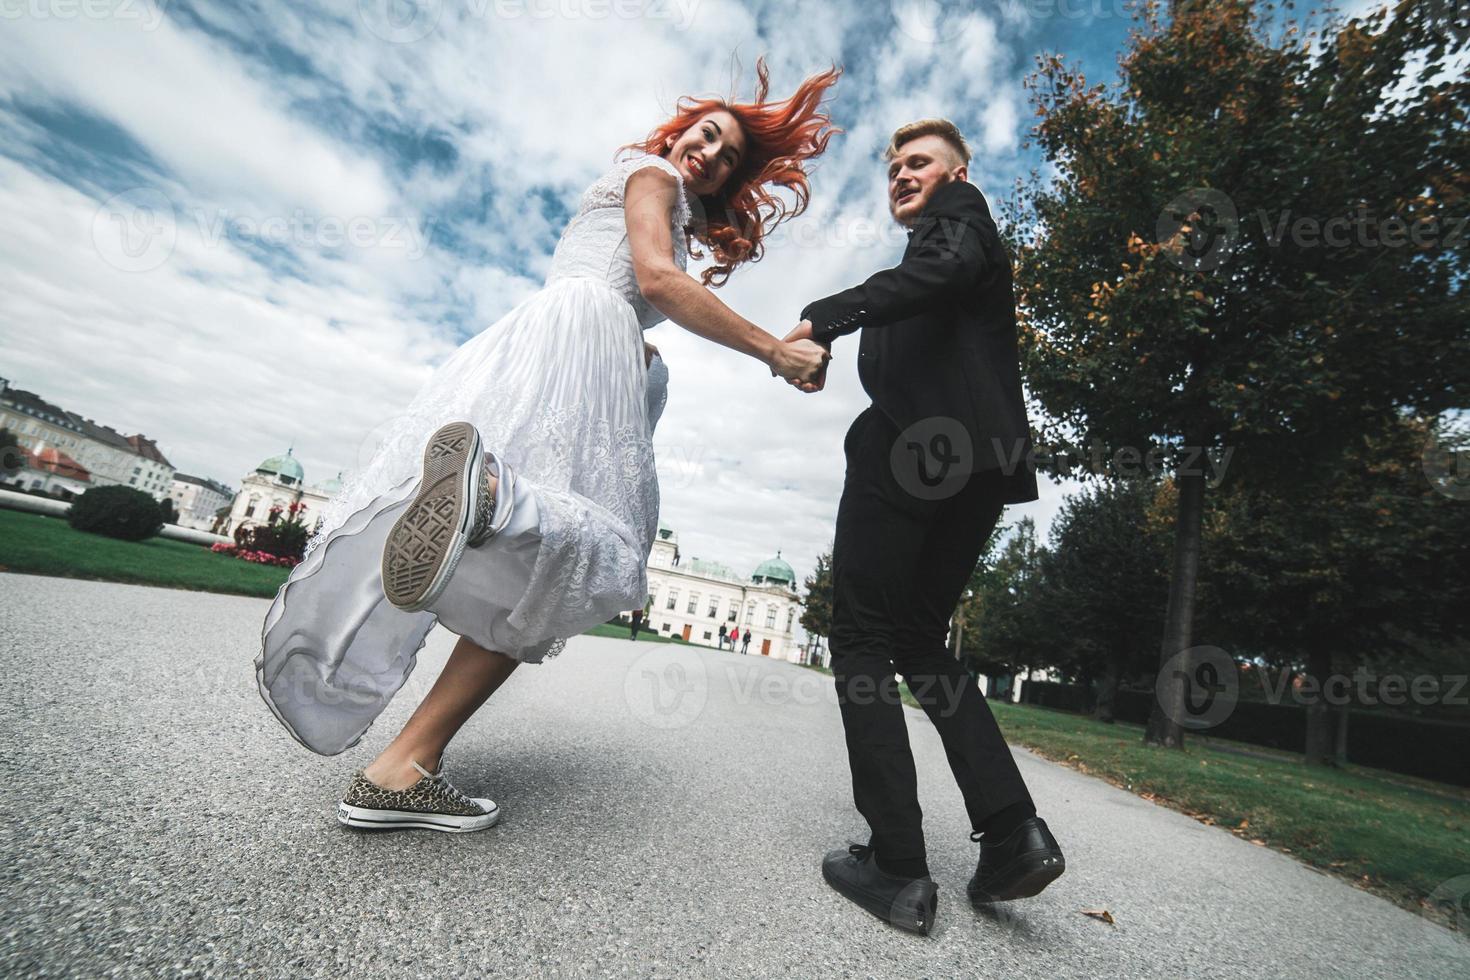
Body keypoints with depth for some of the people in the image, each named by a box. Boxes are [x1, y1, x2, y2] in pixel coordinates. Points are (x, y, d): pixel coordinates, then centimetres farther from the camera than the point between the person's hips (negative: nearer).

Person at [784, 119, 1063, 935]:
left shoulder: (959, 210, 12)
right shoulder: (952, 239, 35)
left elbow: (943, 270, -14)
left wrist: (825, 316, -15)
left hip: (913, 446, -9)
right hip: (977, 461, 9)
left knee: (862, 638, -5)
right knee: (918, 639, 13)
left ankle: (897, 865, -2)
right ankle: (1011, 829, 5)